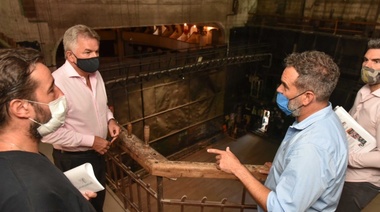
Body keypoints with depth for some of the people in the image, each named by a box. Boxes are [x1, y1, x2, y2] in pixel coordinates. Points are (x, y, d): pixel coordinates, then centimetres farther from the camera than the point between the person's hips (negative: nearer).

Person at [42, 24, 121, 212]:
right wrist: (90, 140, -24)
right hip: (72, 159, -7)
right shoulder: (57, 83, -28)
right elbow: (50, 133, -29)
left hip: (97, 153, 7)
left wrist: (110, 119, -5)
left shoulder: (95, 74, -2)